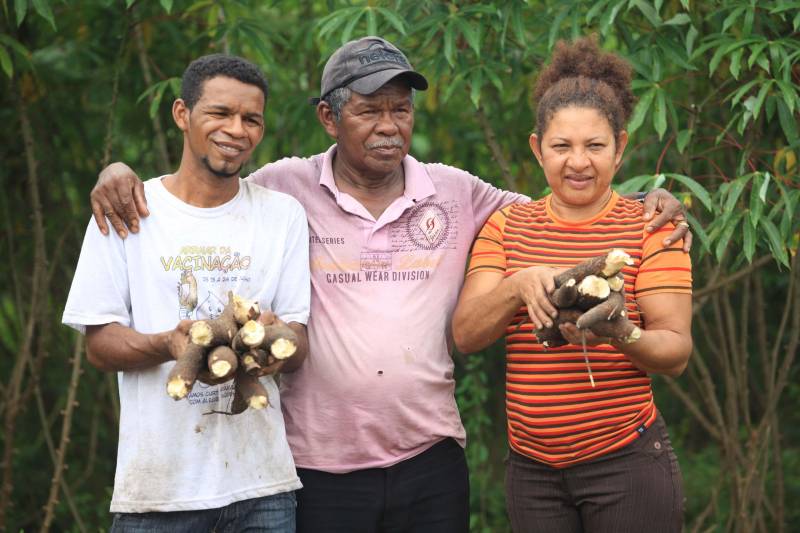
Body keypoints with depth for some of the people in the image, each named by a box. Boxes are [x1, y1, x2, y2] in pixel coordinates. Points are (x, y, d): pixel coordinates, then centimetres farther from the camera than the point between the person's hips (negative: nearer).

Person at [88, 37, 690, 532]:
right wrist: (121, 172, -10)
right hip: (319, 465, -2)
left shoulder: (457, 194, 6)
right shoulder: (284, 190, -1)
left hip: (430, 464, 2)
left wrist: (646, 210, 0)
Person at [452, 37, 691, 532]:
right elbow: (466, 334, -3)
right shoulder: (507, 226, 8)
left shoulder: (649, 226, -3)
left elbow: (676, 351, -8)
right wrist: (519, 285, -22)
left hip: (627, 465, -3)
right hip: (532, 468, 3)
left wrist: (620, 334, -29)